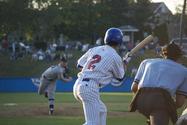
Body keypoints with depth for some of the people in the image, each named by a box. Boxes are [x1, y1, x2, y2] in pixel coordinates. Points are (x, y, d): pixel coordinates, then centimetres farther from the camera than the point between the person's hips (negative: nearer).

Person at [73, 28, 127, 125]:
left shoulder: (94, 49, 14)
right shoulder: (115, 57, -2)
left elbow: (80, 65, 19)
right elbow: (120, 77, 13)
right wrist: (124, 63, 30)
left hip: (78, 84, 8)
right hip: (90, 88, -8)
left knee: (101, 110, 27)